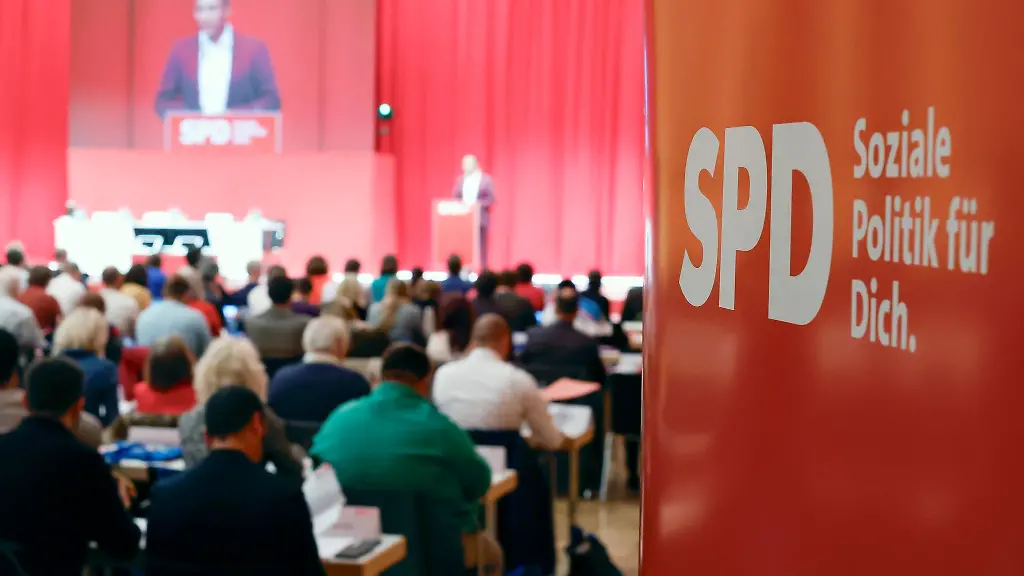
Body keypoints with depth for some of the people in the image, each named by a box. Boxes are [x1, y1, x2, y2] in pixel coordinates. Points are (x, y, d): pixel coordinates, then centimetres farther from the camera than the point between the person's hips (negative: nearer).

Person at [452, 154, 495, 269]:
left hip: (480, 218, -3)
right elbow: (455, 197, 11)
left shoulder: (486, 179, -1)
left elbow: (491, 199, -5)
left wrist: (478, 204, -19)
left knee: (481, 246, -1)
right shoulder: (460, 180, 11)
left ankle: (483, 270, 1)